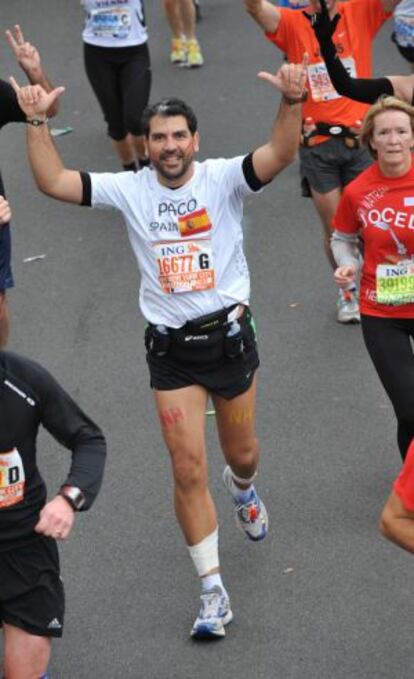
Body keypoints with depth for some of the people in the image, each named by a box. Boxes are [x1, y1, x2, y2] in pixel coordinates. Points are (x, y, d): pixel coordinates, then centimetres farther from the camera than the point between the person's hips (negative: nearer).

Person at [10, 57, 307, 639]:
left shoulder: (223, 178, -9)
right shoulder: (129, 190, -4)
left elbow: (279, 156, -27)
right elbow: (53, 182, -9)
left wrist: (292, 103, -45)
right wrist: (37, 122, -21)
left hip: (228, 335, 0)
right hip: (171, 350, 0)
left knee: (242, 454, 17)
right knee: (188, 471, -4)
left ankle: (242, 487, 58)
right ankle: (214, 594, 5)